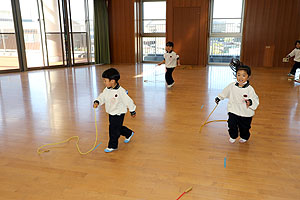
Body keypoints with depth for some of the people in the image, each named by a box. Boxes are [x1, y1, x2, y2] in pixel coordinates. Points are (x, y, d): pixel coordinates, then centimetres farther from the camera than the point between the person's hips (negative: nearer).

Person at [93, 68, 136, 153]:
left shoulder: (120, 91, -24)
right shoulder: (106, 90, -3)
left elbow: (128, 101, -15)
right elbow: (102, 97, 4)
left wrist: (132, 111, -5)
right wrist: (97, 102, -18)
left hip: (118, 114, -8)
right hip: (111, 114, 8)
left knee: (114, 130, 0)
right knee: (118, 128, 22)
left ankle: (112, 146, 18)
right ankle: (129, 134, 46)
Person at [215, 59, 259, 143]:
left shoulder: (249, 89, -16)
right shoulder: (232, 86, -6)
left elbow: (255, 99, -14)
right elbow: (225, 92, 11)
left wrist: (250, 102, -34)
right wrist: (219, 97, 21)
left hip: (246, 114, -1)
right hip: (233, 111, 2)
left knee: (244, 128, 14)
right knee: (232, 125, -3)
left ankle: (244, 137, 46)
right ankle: (233, 136, 28)